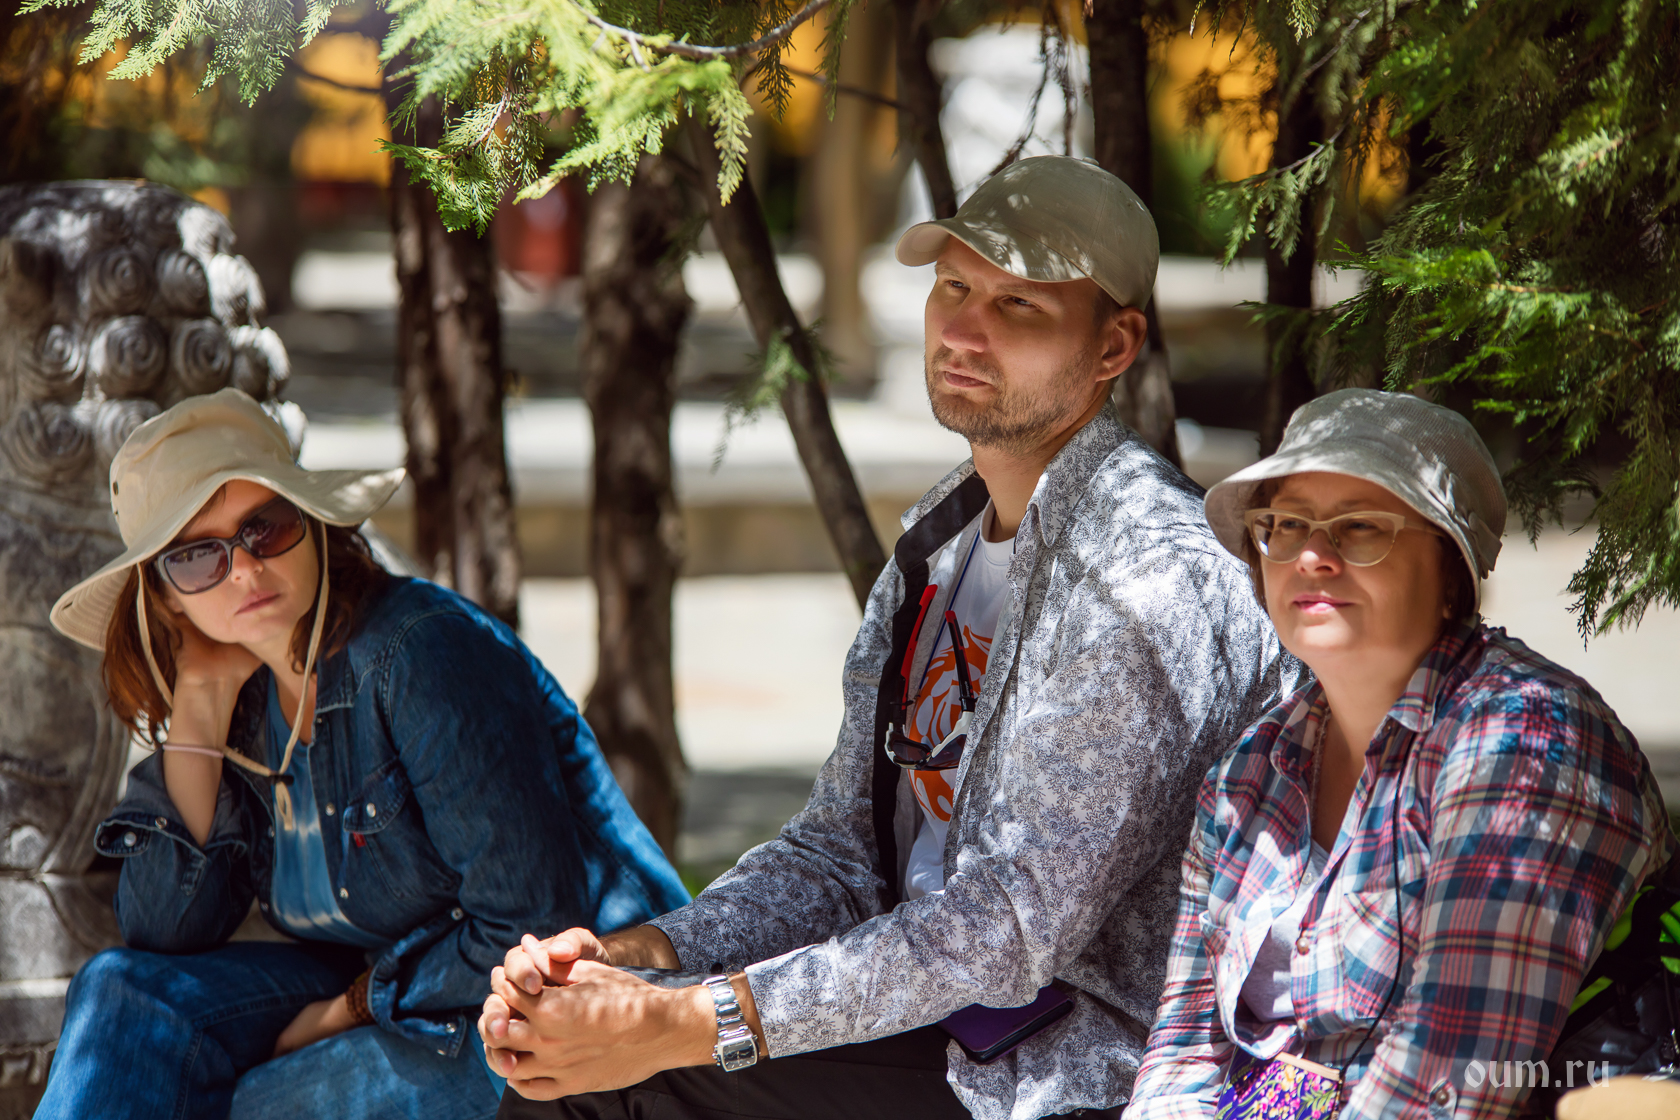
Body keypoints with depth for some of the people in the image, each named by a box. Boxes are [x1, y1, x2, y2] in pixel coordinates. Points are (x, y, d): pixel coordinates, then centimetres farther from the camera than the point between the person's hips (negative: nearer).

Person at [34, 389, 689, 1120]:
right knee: (126, 995, -10)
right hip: (395, 997, 8)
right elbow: (163, 935, -3)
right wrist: (198, 701, -8)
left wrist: (352, 1008, -13)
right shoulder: (248, 699, 2)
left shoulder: (424, 651, -21)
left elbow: (537, 928, -24)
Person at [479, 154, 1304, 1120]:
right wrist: (633, 956, -7)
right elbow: (844, 849, 12)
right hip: (934, 1007, 8)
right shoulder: (939, 543, 12)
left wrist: (680, 1027, -25)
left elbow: (1010, 933, -23)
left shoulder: (1149, 576, -19)